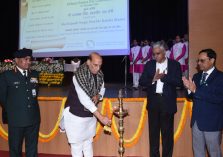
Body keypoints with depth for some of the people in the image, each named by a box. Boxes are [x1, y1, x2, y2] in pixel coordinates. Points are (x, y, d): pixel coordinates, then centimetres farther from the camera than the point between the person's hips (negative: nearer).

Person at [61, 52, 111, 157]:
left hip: (90, 115, 6)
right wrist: (101, 117, -31)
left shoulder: (99, 75, -5)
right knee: (77, 145, 3)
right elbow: (84, 99, -29)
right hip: (76, 115, -6)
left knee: (88, 142, 18)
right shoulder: (79, 75, -25)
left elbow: (102, 89, 12)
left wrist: (97, 97, -13)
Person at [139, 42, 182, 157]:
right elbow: (142, 81, 0)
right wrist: (153, 79, -17)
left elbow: (179, 82, -11)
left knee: (167, 132, 6)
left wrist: (163, 77, -18)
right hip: (153, 102, 2)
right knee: (153, 131, 11)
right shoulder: (149, 65, 5)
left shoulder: (175, 65, -1)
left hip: (168, 103, -2)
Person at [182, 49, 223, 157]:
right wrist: (189, 88, -15)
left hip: (212, 122, -6)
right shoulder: (197, 76, 9)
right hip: (197, 120, 6)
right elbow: (192, 96, 8)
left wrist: (196, 90, -26)